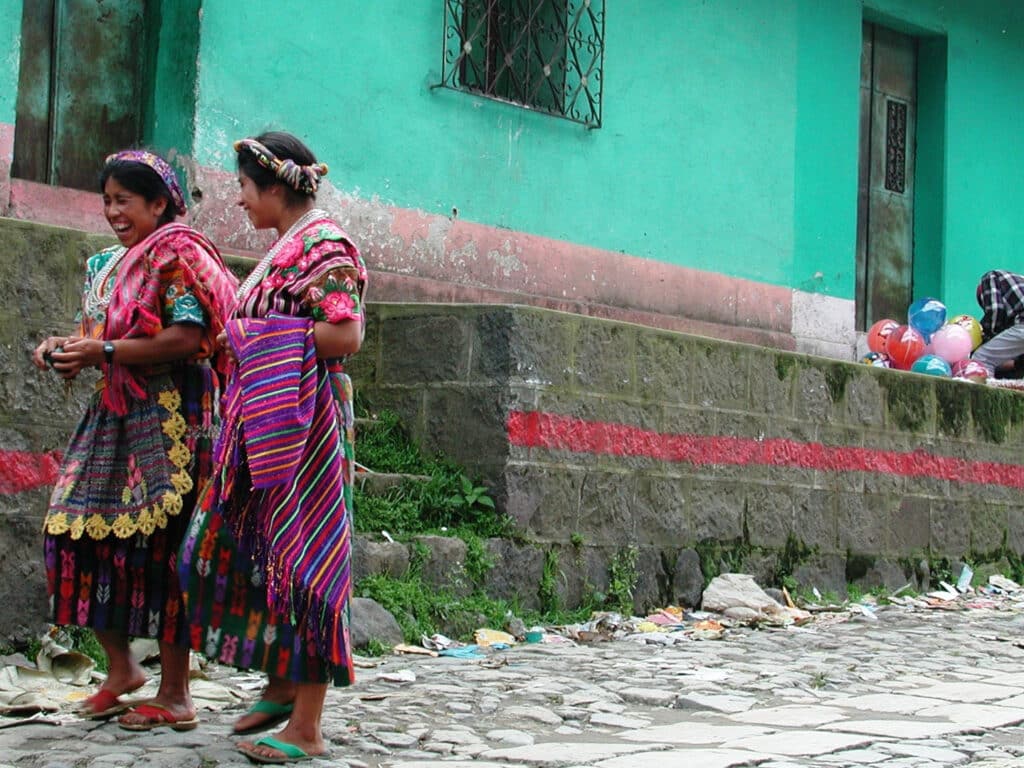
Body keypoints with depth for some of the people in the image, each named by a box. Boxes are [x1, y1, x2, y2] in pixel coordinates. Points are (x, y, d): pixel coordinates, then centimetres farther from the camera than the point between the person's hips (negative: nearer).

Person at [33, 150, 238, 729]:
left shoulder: (177, 254, -7)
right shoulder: (105, 265, 20)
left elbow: (187, 338, -18)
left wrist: (104, 352, -18)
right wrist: (67, 346, 2)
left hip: (170, 416, -8)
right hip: (115, 414, 9)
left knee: (161, 543, -7)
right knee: (83, 527, 4)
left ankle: (175, 694, 1)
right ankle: (122, 666, 20)